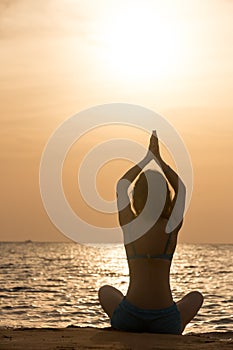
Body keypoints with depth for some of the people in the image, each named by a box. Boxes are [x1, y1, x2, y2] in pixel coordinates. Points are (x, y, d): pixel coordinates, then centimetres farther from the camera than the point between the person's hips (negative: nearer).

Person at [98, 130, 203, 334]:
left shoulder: (129, 225, -2)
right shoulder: (172, 227, -3)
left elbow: (122, 185, 20)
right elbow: (181, 189, 19)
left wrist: (148, 157, 27)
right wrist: (158, 158, 24)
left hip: (128, 319, 1)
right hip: (165, 322, 0)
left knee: (105, 291, 34)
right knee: (196, 296, 32)